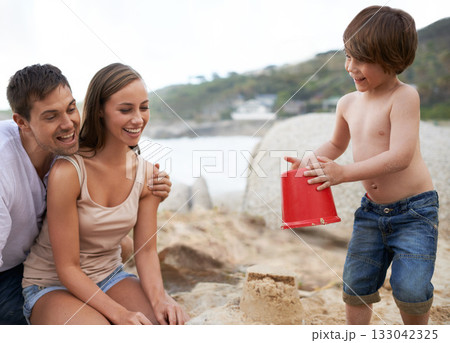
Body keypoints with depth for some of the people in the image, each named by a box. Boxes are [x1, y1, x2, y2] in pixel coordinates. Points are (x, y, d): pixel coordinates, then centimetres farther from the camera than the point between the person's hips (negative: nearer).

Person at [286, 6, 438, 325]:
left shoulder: (404, 96, -16)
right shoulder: (348, 103, 4)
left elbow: (400, 156, -26)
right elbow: (337, 144, 22)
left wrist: (343, 173, -29)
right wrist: (309, 162, 5)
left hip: (414, 209, -6)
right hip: (371, 210, 6)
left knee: (410, 290, -10)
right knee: (355, 287, 7)